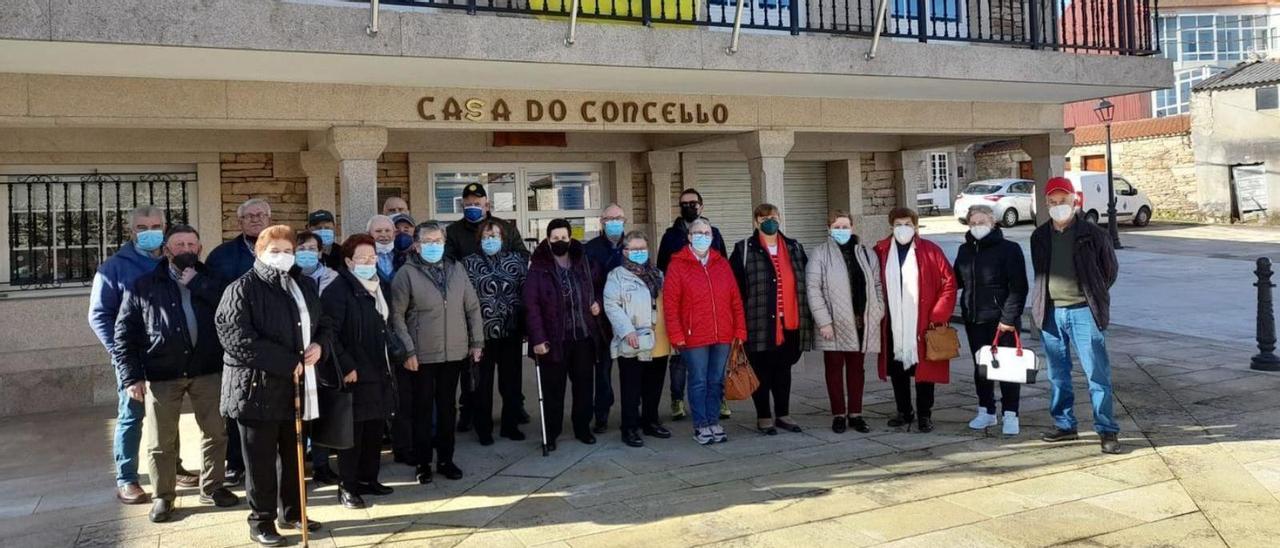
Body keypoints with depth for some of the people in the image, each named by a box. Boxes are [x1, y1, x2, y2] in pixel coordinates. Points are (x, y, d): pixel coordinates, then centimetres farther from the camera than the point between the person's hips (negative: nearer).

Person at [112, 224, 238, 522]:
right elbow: (124, 334, 1)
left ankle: (211, 488, 26)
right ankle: (162, 496, 22)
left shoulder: (210, 281, 9)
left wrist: (196, 283, -12)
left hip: (207, 370, 2)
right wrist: (132, 377, -6)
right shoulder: (144, 285, 4)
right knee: (161, 441, 6)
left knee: (216, 432, 9)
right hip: (161, 374, -1)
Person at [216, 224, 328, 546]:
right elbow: (237, 338, -19)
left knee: (294, 455, 15)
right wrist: (287, 364, -20)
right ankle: (261, 521, 16)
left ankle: (292, 513, 29)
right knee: (261, 459, 3)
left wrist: (318, 345, -3)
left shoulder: (305, 286, 13)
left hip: (297, 386, 6)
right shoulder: (242, 289, -8)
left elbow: (322, 326, 22)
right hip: (258, 387, -6)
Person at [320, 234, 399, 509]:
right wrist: (346, 367, -20)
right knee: (353, 432, 0)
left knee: (374, 429, 14)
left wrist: (392, 351, 12)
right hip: (355, 374, -8)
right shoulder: (338, 290, -12)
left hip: (379, 372, 8)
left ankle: (368, 478, 26)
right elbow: (330, 332, -18)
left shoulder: (375, 288, 14)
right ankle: (347, 487, 10)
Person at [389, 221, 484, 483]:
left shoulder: (456, 269, 6)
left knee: (448, 407, 13)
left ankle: (446, 459, 25)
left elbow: (472, 307, 10)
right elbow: (396, 315, -7)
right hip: (421, 355, -4)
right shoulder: (406, 273, -6)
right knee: (423, 409, 5)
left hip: (454, 353, 4)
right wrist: (407, 350, -12)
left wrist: (477, 342, 6)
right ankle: (423, 463, 17)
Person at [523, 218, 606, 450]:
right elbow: (531, 305, -11)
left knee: (584, 384, 11)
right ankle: (551, 433, 17)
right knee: (554, 388, 5)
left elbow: (593, 287, 23)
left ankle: (583, 428, 26)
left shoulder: (582, 262, 6)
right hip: (554, 339, -4)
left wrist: (596, 302, 1)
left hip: (584, 336, 4)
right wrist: (538, 338, -18)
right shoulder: (539, 268, -6)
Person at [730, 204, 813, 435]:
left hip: (789, 323, 4)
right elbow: (734, 286, -3)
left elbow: (806, 281, 17)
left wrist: (806, 316, 11)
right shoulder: (744, 250, -1)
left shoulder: (795, 249, 12)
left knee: (784, 370, 13)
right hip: (760, 323, -4)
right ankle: (764, 417, 15)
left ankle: (783, 415, 24)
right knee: (761, 371, 4)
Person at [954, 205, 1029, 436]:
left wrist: (1009, 317, -17)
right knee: (980, 366, 12)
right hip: (973, 318, 5)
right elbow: (957, 280, 18)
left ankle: (1010, 415, 11)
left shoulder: (1009, 249, -7)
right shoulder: (965, 250, 10)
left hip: (1001, 319, -5)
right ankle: (986, 411, 24)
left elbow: (1018, 287, -11)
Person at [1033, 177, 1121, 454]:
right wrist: (1042, 305, 11)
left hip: (1084, 312, -4)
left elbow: (1111, 268, 8)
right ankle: (1065, 425, 23)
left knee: (1097, 374, -2)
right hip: (1051, 313, 4)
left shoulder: (1092, 234, -3)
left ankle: (1107, 430, 6)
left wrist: (1094, 296, 8)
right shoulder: (1040, 236, 8)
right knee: (1058, 374, 11)